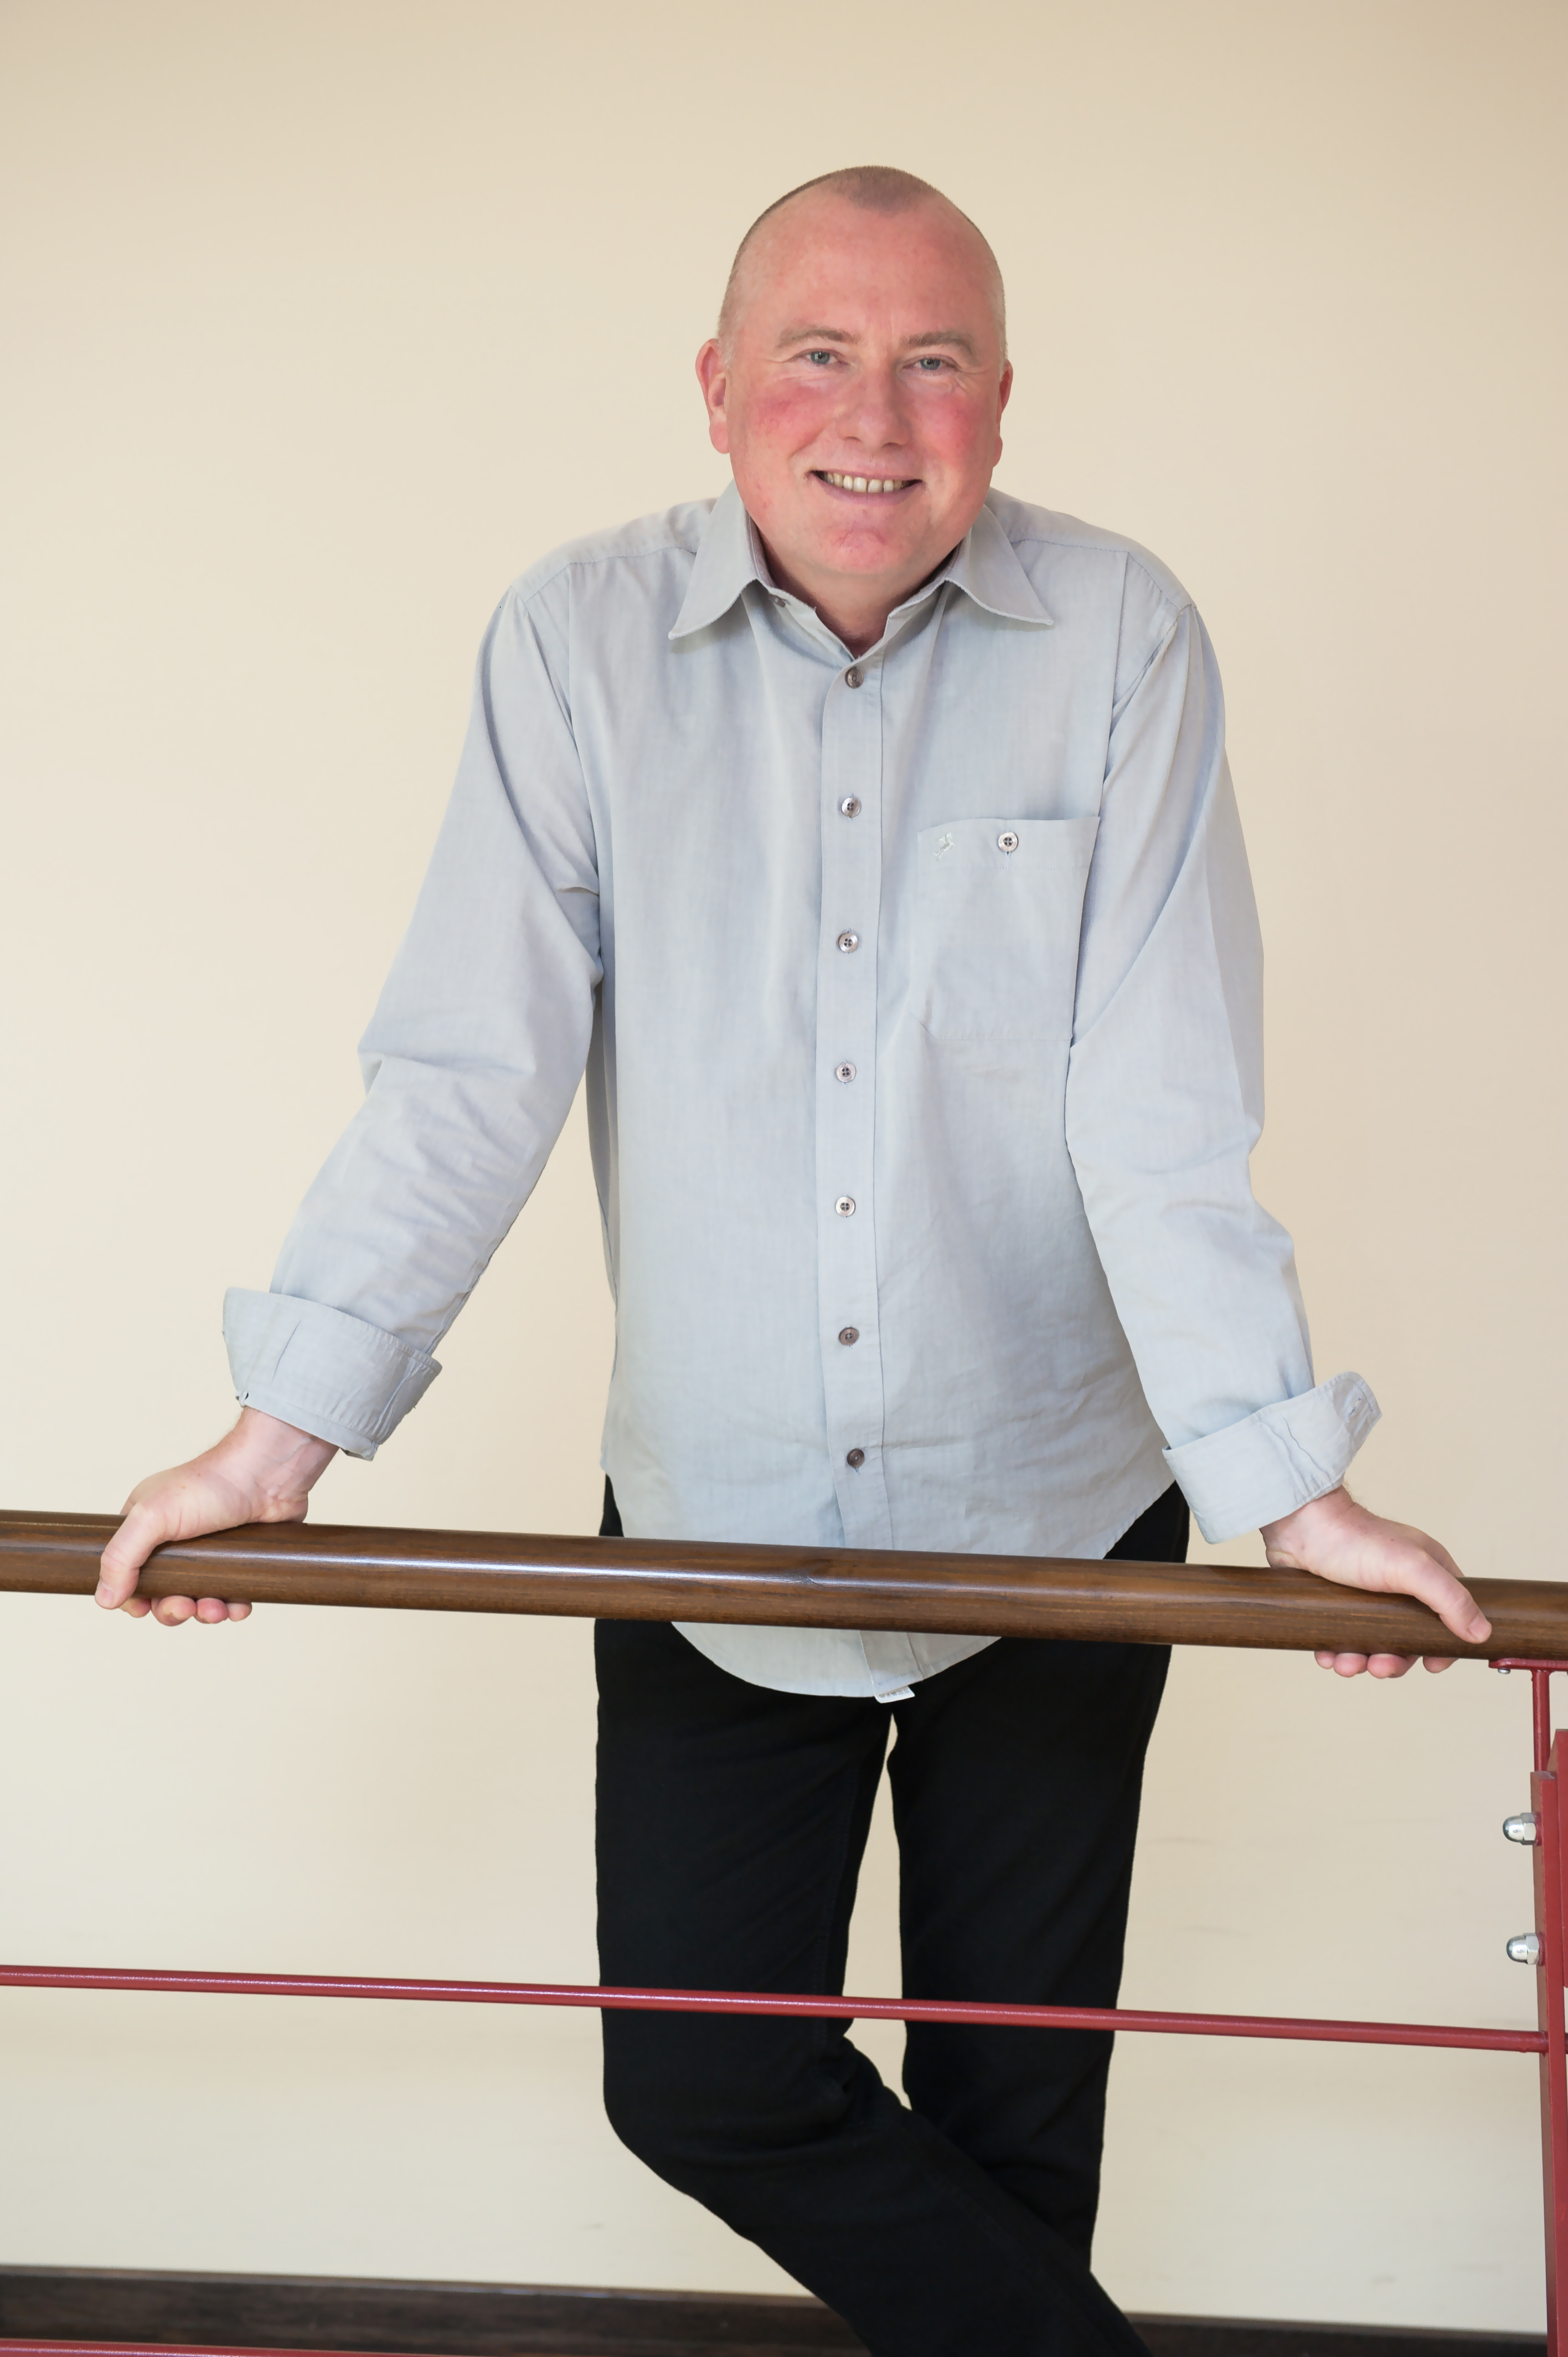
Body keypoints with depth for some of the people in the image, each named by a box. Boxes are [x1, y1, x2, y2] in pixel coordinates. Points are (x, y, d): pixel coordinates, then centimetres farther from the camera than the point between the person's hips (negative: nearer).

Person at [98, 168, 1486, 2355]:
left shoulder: (1120, 639, -9)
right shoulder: (579, 640, -6)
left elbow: (1166, 1110, -12)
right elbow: (466, 1073, -7)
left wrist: (1291, 1486, -19)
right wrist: (284, 1432, -14)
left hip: (1054, 1517, -1)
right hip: (711, 1519, 2)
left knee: (1015, 2101, 14)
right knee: (699, 2086, 8)